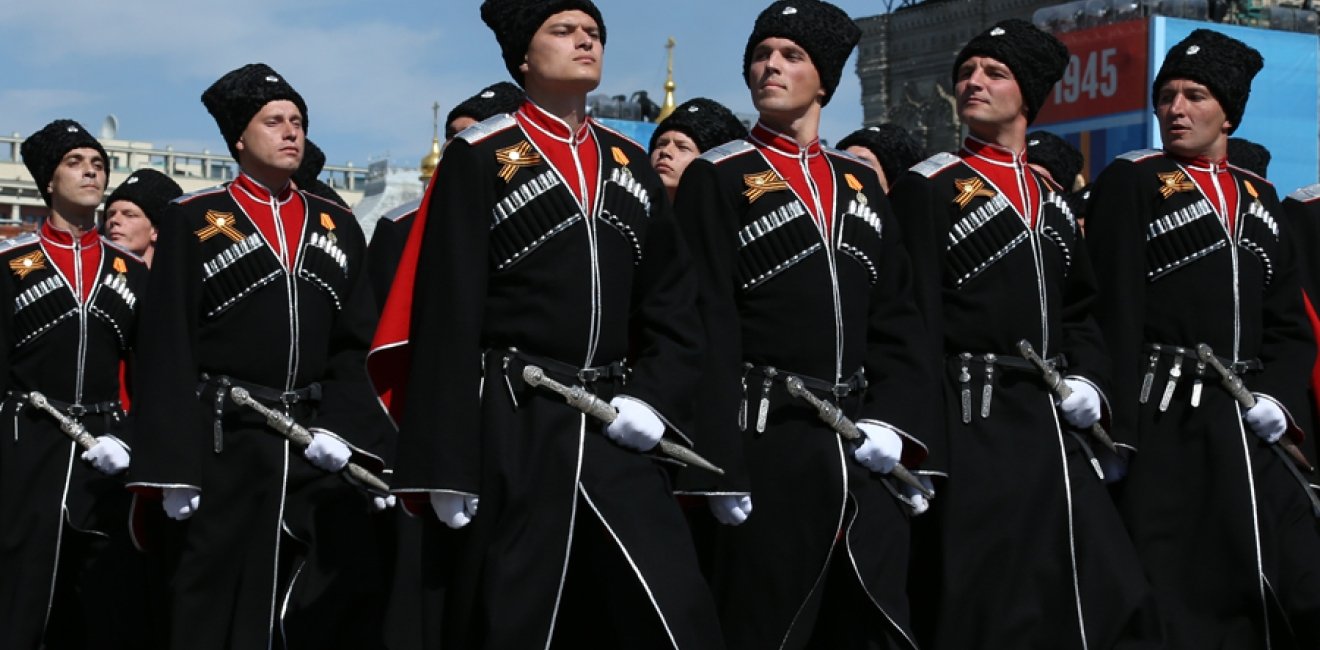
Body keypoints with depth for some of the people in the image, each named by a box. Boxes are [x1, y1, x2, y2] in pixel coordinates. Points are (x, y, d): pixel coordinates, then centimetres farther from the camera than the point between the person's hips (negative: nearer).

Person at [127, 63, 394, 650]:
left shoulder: (338, 226, 14)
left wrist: (345, 431, -7)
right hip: (224, 448, -4)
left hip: (322, 448, 4)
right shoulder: (193, 221, 2)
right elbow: (167, 353, -4)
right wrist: (173, 468, -11)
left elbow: (359, 344, 9)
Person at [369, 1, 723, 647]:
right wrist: (447, 466, -12)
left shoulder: (630, 163, 14)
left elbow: (674, 305, 15)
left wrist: (655, 399, -3)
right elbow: (447, 322, -7)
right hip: (513, 430, -5)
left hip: (613, 427, 5)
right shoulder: (479, 158, -2)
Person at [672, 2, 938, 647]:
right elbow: (707, 329, -9)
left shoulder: (860, 182, 16)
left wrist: (893, 421, -2)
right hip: (767, 446, -5)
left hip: (861, 449, 5)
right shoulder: (716, 179, -2)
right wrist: (720, 468, -15)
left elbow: (897, 316, 14)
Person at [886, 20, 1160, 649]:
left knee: (1115, 599, 5)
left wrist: (1087, 382, 3)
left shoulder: (1053, 197, 17)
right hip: (976, 429, -6)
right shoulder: (927, 188, -3)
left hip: (1055, 427, 6)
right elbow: (913, 321, -10)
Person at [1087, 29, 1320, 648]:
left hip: (1250, 430, 6)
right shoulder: (1130, 183, -1)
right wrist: (1118, 431, -16)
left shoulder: (1259, 197, 17)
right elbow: (1114, 316, -9)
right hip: (1167, 424, -6)